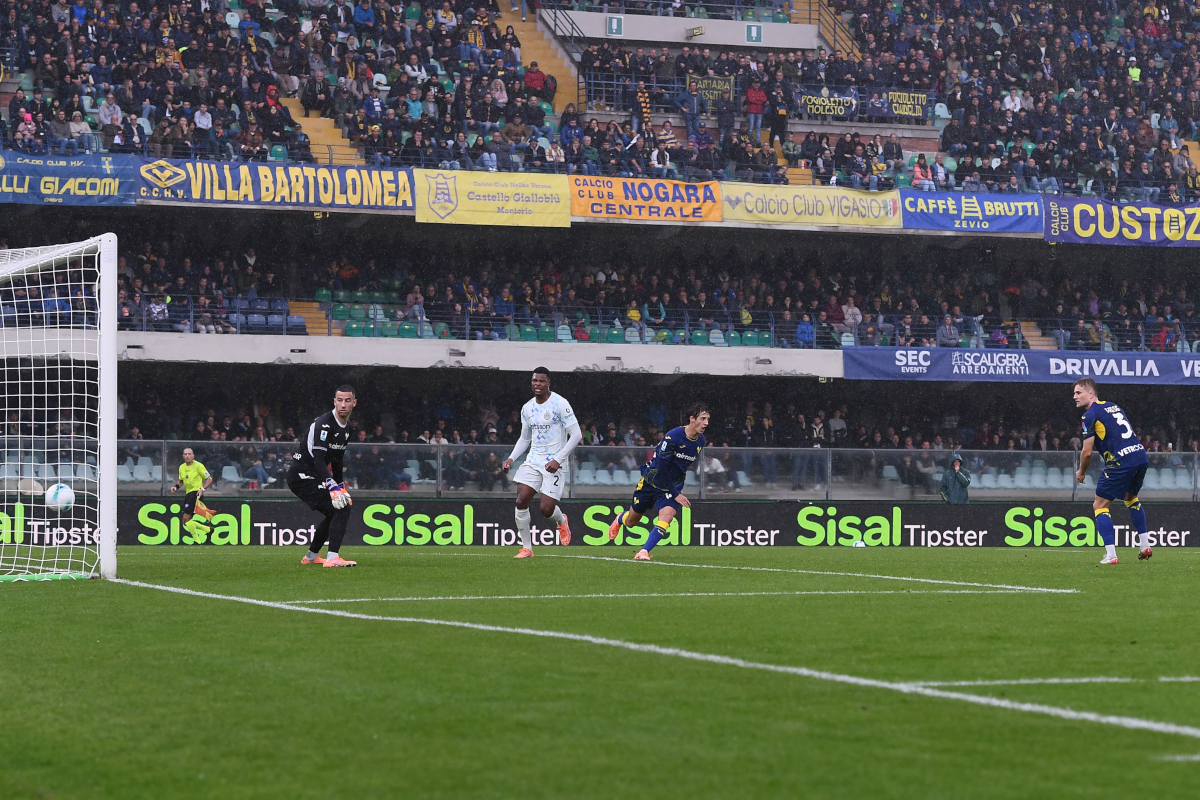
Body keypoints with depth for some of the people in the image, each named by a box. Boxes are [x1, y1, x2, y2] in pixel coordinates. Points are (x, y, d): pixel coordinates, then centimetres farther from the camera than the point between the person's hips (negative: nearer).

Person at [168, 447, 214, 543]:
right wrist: (176, 487, 5)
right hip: (187, 494, 8)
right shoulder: (182, 467, 12)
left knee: (186, 517, -20)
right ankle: (208, 529, 21)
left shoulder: (198, 466, -7)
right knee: (186, 522, 6)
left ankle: (197, 541, -13)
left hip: (195, 493, -8)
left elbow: (209, 479, -5)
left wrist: (202, 489, -19)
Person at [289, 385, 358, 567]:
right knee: (342, 508, -20)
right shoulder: (324, 424, -20)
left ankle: (311, 557, 33)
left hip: (312, 477, 10)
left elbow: (337, 461, 22)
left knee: (335, 514, 21)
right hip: (302, 476, -10)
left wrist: (341, 488, 21)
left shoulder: (346, 427, 11)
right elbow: (319, 459, -29)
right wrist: (333, 487, -37)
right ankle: (332, 558, -23)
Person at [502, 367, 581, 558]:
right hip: (533, 461, 5)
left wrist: (558, 460, -19)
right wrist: (511, 458, 4)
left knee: (545, 508, -11)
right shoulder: (527, 408, 9)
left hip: (554, 464, -5)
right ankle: (526, 548, 0)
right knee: (521, 501, -11)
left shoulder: (560, 404, -11)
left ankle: (561, 521, 27)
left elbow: (576, 435, -12)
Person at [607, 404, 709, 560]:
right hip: (651, 481, -4)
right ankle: (619, 519, 51)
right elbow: (661, 468, -24)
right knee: (631, 521, 14)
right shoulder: (673, 436, -26)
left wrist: (677, 489, 13)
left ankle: (644, 552, -24)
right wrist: (675, 494, -21)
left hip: (673, 485, 4)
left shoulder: (700, 441, -5)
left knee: (666, 516, -25)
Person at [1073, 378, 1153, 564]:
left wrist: (1081, 472, 11)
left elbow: (1087, 452, -7)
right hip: (1141, 456, 8)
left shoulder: (1090, 415, -4)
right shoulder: (1113, 406, 20)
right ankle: (1145, 546, 32)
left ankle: (1110, 555, -7)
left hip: (1121, 462, -8)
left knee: (1100, 505, 3)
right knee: (1131, 498, 32)